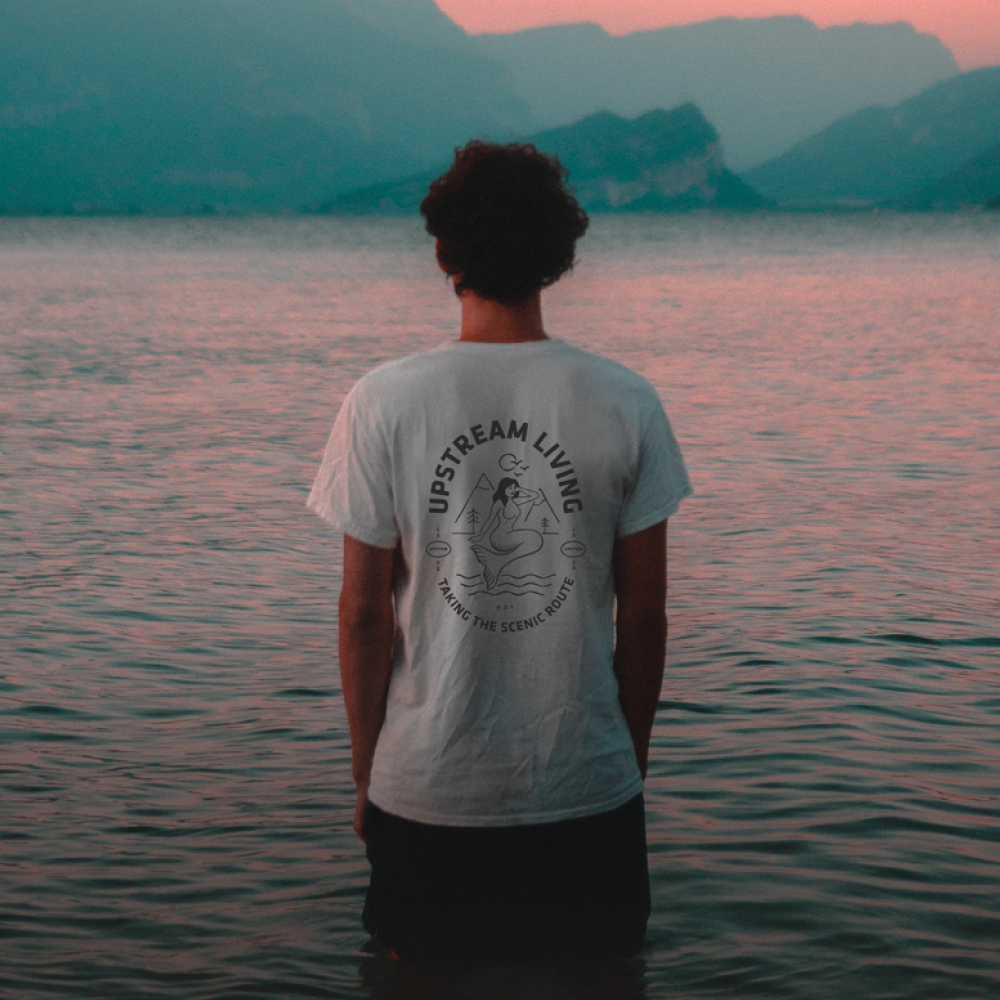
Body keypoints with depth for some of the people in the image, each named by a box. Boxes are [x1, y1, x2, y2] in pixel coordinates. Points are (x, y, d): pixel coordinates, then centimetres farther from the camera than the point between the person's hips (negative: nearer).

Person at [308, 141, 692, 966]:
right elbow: (643, 613, 0)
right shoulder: (627, 404, -5)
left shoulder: (383, 404, -8)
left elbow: (364, 615, -4)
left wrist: (367, 770, 8)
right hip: (588, 791, 1)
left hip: (426, 794, 0)